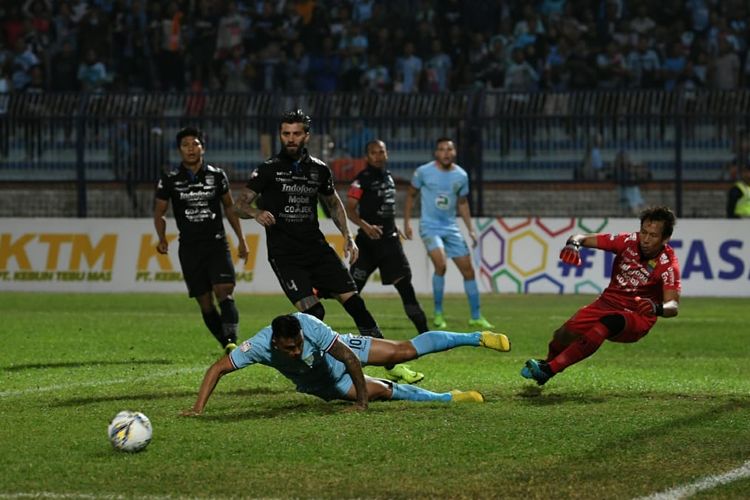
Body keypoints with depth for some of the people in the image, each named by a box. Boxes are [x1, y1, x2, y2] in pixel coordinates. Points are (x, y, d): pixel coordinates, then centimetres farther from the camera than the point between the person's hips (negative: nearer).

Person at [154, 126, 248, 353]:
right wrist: (162, 239, -8)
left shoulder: (217, 175, 4)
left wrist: (241, 239, 15)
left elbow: (229, 207, 17)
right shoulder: (169, 180, 1)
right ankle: (226, 345, 11)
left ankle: (231, 341, -30)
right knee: (205, 304, 0)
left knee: (224, 293, -19)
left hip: (217, 243, -1)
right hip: (189, 248, 1)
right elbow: (159, 213, 10)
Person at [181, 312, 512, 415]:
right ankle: (449, 398, 9)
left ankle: (477, 338, 10)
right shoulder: (260, 346, -38)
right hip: (322, 385, 1)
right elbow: (218, 368, -33)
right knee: (384, 390, -8)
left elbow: (351, 360, -35)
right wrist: (198, 408, -43)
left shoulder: (311, 327, -41)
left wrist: (362, 400, -30)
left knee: (405, 351, -4)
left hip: (339, 353, -1)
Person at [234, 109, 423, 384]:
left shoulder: (319, 169, 8)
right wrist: (256, 212, -26)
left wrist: (347, 236, 13)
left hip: (316, 248, 4)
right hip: (284, 255, -4)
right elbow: (239, 205, -4)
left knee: (353, 301, -5)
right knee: (313, 312, -20)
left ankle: (391, 364, 1)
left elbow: (333, 203, 25)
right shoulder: (268, 169, -3)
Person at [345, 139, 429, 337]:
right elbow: (350, 209, -15)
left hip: (389, 239, 5)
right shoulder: (362, 180, -8)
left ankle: (423, 331, -3)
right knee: (353, 288, -2)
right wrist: (365, 226, -29)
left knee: (404, 283, -2)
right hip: (368, 240, -5)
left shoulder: (388, 177, 14)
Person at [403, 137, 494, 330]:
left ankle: (476, 317, 15)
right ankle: (438, 314, -10)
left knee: (468, 269, 3)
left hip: (451, 227, 4)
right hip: (430, 226, -4)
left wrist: (471, 229, 9)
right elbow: (411, 195, 5)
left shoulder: (461, 175, 2)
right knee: (441, 264, -25)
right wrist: (406, 222, 0)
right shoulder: (424, 172, -8)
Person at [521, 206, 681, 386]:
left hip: (638, 318, -4)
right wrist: (573, 244, -30)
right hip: (608, 302, 4)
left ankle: (549, 370, -36)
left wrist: (657, 308, -53)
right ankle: (549, 362, 22)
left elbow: (673, 306, -29)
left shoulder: (668, 264, -18)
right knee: (564, 335, -15)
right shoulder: (629, 241, -9)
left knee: (608, 323, -36)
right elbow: (583, 238, -6)